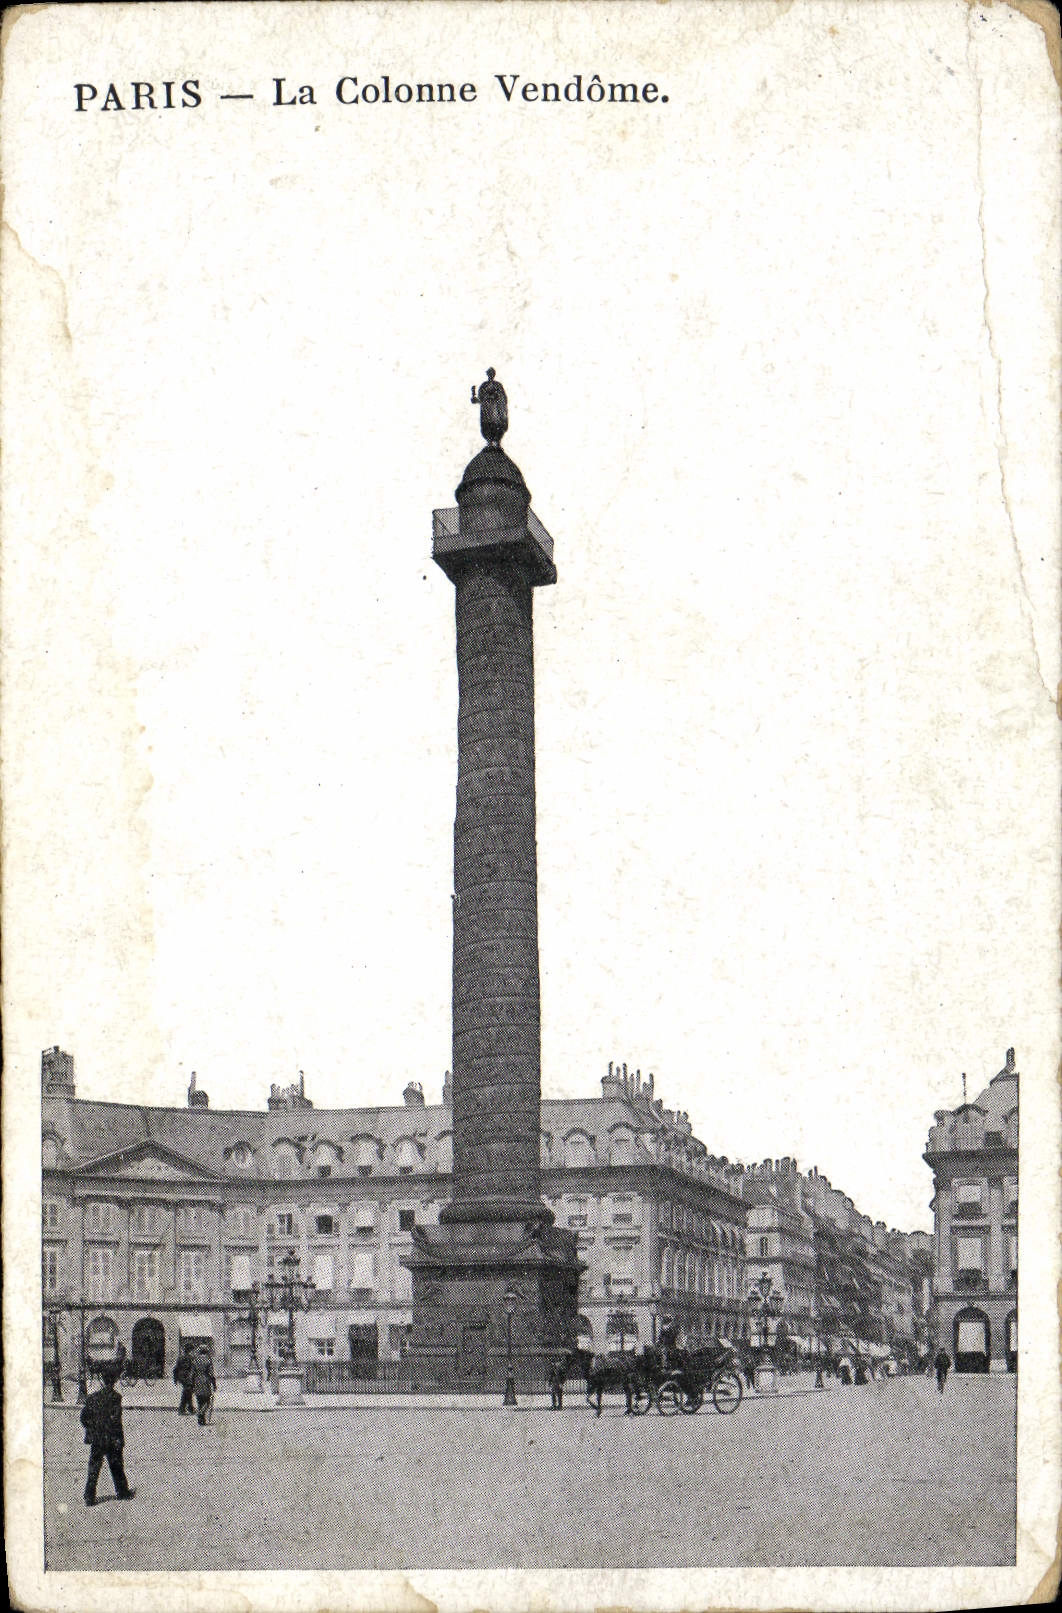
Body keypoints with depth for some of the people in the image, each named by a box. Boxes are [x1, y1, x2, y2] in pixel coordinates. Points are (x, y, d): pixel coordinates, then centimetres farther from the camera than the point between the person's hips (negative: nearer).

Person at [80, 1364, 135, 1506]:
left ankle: (89, 1497, 1)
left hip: (96, 1440, 4)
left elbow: (84, 1416, 6)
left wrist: (91, 1431, 15)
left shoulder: (94, 1397, 2)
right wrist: (119, 1439, -12)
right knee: (117, 1467, 12)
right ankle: (122, 1492, 24)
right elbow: (115, 1419, -19)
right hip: (111, 1440, -4)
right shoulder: (114, 1397, -14)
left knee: (94, 1469, 7)